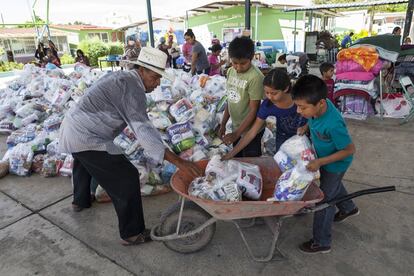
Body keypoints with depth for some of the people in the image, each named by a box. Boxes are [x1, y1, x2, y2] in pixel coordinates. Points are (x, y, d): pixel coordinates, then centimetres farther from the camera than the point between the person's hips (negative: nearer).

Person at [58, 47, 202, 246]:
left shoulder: (120, 77, 9)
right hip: (86, 138, -11)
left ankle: (80, 201, 62)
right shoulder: (132, 86, -19)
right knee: (127, 179, -7)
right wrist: (178, 161, -34)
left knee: (84, 162, 37)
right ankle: (132, 234, 7)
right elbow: (143, 129, -30)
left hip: (71, 128, 11)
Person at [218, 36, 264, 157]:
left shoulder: (255, 77, -22)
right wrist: (223, 124, 8)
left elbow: (253, 109, -20)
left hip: (250, 131, -6)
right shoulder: (230, 71, -1)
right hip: (235, 127, 6)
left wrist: (237, 133, -22)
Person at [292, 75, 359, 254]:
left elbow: (349, 150, -28)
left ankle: (321, 242, 26)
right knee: (333, 184, 31)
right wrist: (306, 127, -15)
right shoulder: (319, 106, -21)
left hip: (336, 164, -8)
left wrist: (319, 162, -29)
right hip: (324, 158, 8)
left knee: (325, 198, 6)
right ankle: (348, 209, 62)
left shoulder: (333, 125, -42)